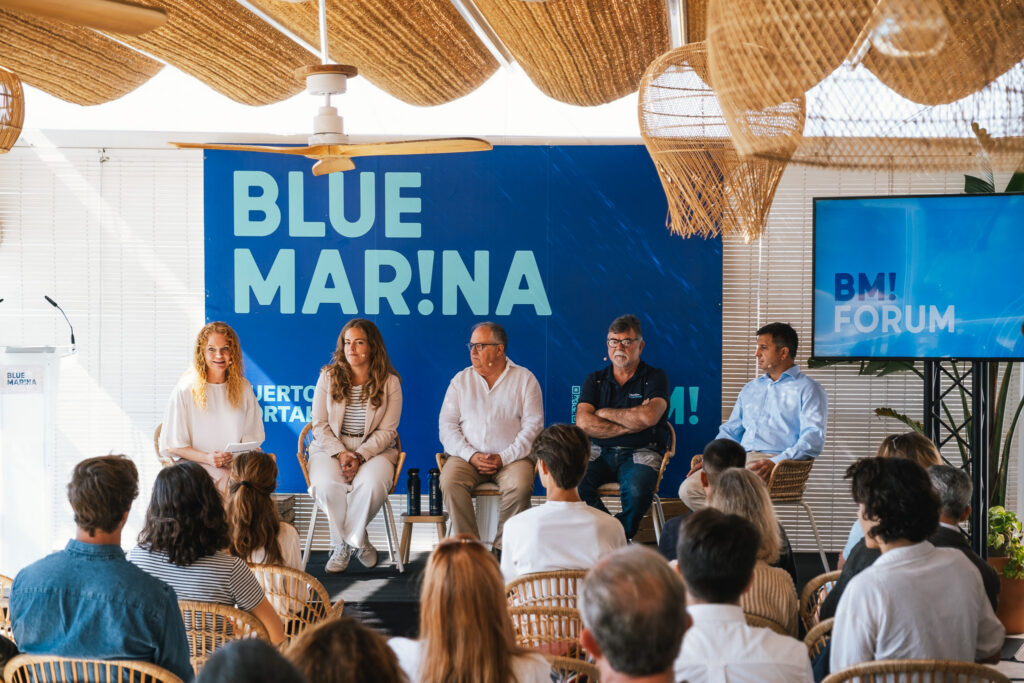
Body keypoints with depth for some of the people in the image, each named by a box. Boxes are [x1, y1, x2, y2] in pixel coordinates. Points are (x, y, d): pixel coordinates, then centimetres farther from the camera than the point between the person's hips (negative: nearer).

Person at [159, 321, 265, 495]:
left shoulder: (243, 388, 12)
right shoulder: (185, 390, 0)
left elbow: (252, 438, 16)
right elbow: (173, 445, 1)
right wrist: (207, 458, -15)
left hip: (236, 466, 3)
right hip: (196, 466, -3)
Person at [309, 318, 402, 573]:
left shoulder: (389, 382, 1)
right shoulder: (328, 376, 4)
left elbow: (386, 431, -3)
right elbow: (320, 425, 2)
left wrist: (359, 456, -18)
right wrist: (340, 454, -15)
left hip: (374, 450, -1)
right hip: (330, 448, 1)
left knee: (372, 484, -35)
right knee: (328, 485, -33)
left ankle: (342, 542, -10)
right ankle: (357, 541, -9)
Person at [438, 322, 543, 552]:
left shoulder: (524, 379, 6)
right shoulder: (461, 380, 13)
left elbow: (533, 426, -1)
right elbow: (447, 425, 7)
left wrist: (504, 457, -14)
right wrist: (470, 455, -11)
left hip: (512, 457, -2)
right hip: (467, 455, 2)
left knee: (519, 486, -33)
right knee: (449, 481, -29)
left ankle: (504, 548, -18)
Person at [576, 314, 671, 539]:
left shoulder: (655, 378, 4)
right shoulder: (595, 380, 14)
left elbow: (648, 417, -15)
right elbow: (583, 423, -2)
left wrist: (605, 413, -2)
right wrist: (630, 425, -8)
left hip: (640, 453, -3)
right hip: (599, 452, 3)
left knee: (637, 491, -35)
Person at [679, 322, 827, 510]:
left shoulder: (808, 389, 7)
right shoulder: (751, 388, 30)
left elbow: (814, 439, -7)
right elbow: (730, 431, 31)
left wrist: (776, 462, -23)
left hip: (779, 463, -7)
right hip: (741, 459, 7)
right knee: (689, 488, -20)